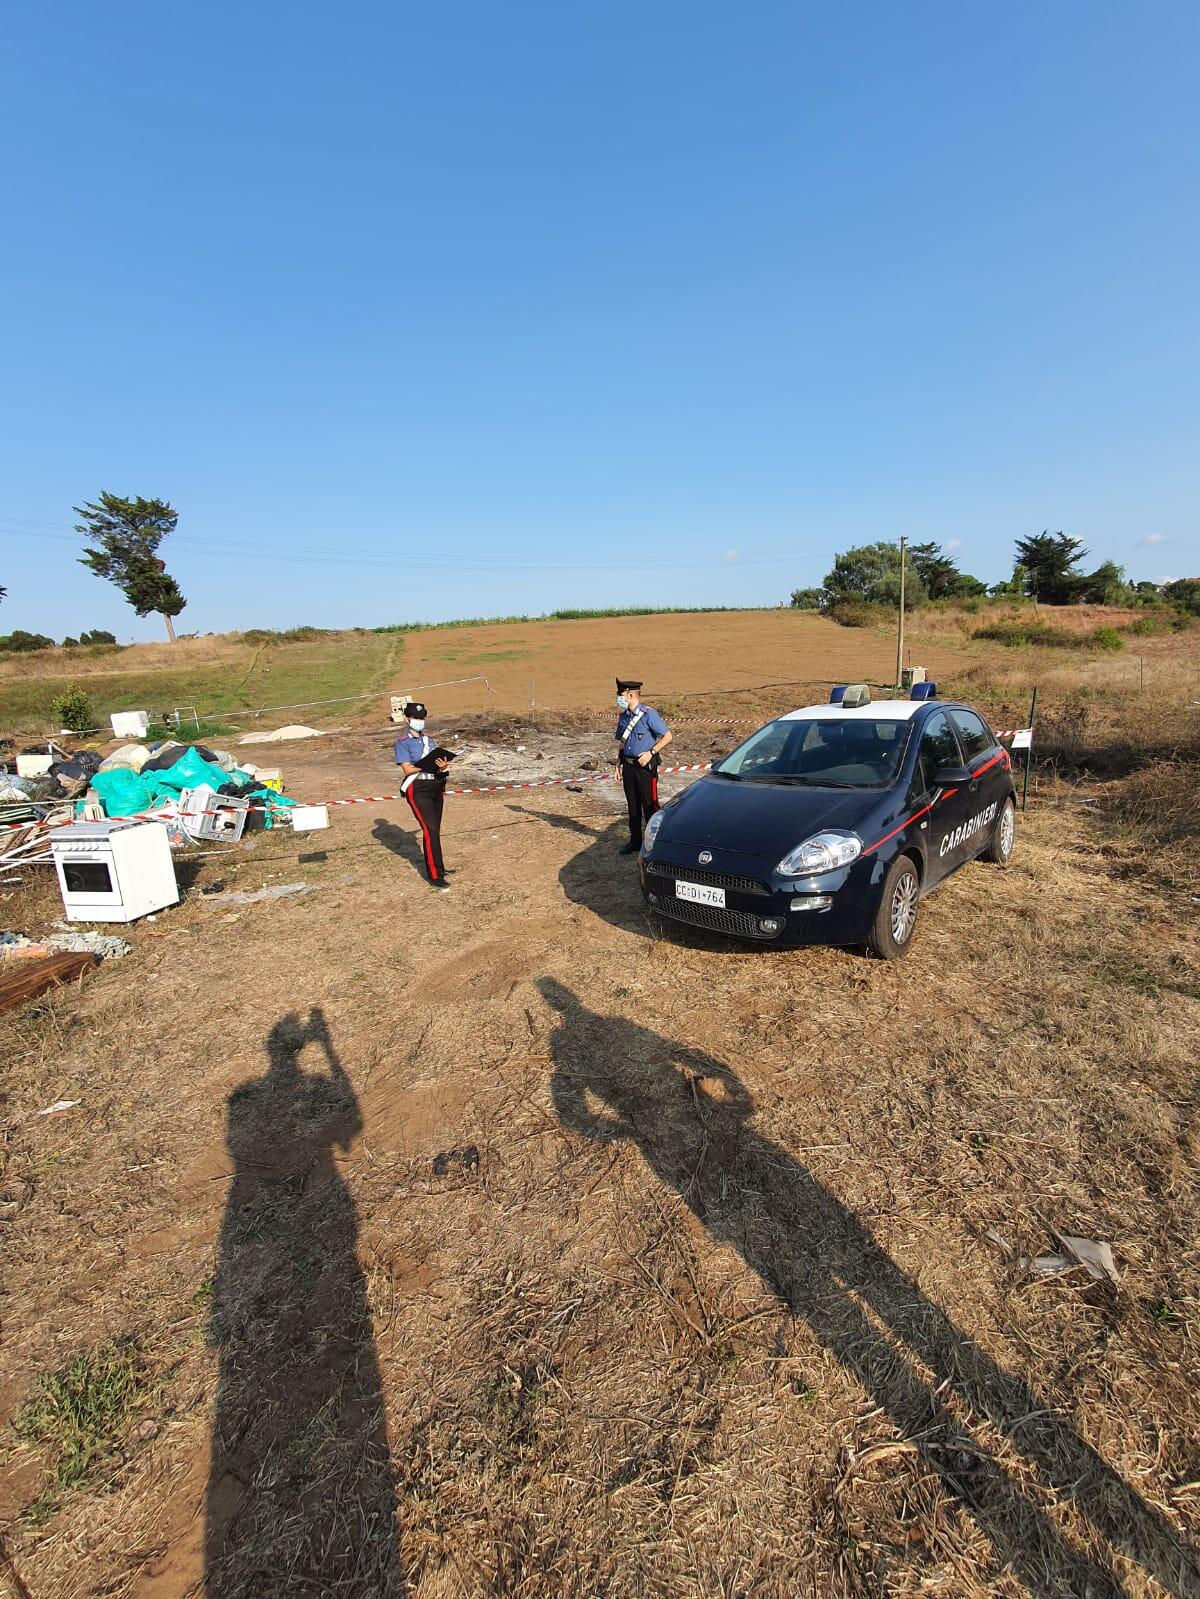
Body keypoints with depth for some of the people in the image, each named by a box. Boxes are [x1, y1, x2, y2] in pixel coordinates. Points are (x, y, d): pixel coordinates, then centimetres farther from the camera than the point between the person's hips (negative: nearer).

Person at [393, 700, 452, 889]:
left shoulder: (428, 738, 19)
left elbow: (437, 760, 10)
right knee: (430, 829, -13)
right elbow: (407, 769, -12)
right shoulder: (402, 742, -1)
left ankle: (437, 866, 25)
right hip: (417, 788, -6)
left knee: (435, 829, 13)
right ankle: (435, 875, -11)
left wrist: (442, 765, -13)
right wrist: (429, 764, -22)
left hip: (436, 785, 6)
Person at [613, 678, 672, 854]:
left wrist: (651, 753, -17)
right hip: (628, 765, 7)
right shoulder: (623, 716, 9)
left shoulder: (648, 714, -11)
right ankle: (635, 842, 24)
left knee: (650, 805, -1)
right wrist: (618, 765, 13)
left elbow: (667, 736, -11)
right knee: (632, 805, 13)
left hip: (645, 766, -6)